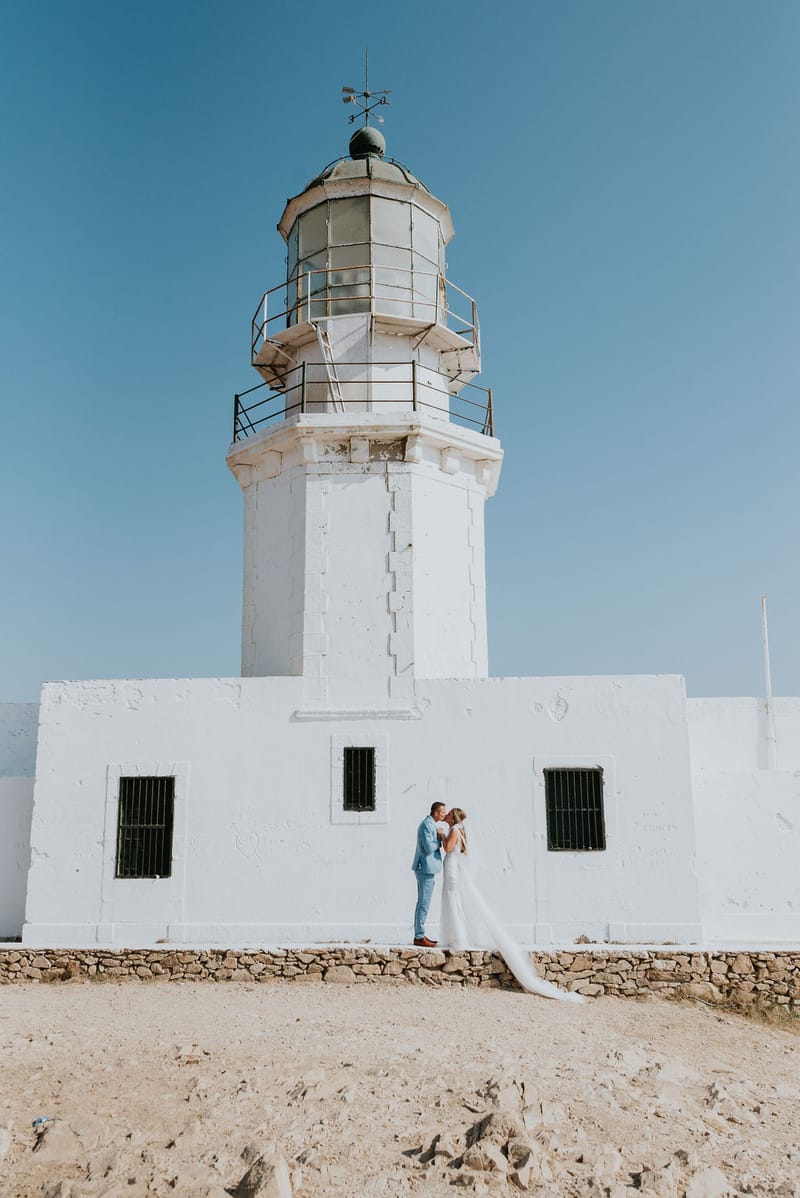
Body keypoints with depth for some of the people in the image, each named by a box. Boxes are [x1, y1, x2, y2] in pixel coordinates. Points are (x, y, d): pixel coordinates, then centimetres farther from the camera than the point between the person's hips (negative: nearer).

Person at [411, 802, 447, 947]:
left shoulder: (431, 825, 16)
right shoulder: (426, 825, -17)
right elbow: (429, 848, -24)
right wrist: (440, 838, -9)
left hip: (427, 869, 11)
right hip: (426, 868, -11)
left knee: (423, 903, 13)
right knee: (424, 904, -6)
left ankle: (419, 935, 19)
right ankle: (419, 937, -2)